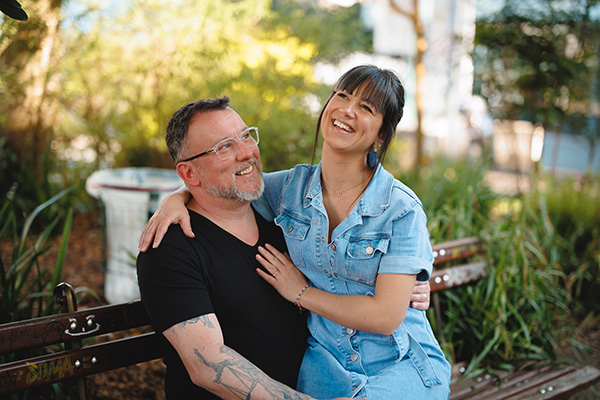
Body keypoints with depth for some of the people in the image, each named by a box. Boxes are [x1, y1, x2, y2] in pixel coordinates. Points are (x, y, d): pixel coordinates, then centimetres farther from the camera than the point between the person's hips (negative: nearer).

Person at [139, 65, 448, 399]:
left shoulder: (402, 209, -12)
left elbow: (386, 316, -16)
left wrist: (301, 293, -9)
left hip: (402, 363, -3)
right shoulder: (292, 187, 0)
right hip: (326, 359, 3)